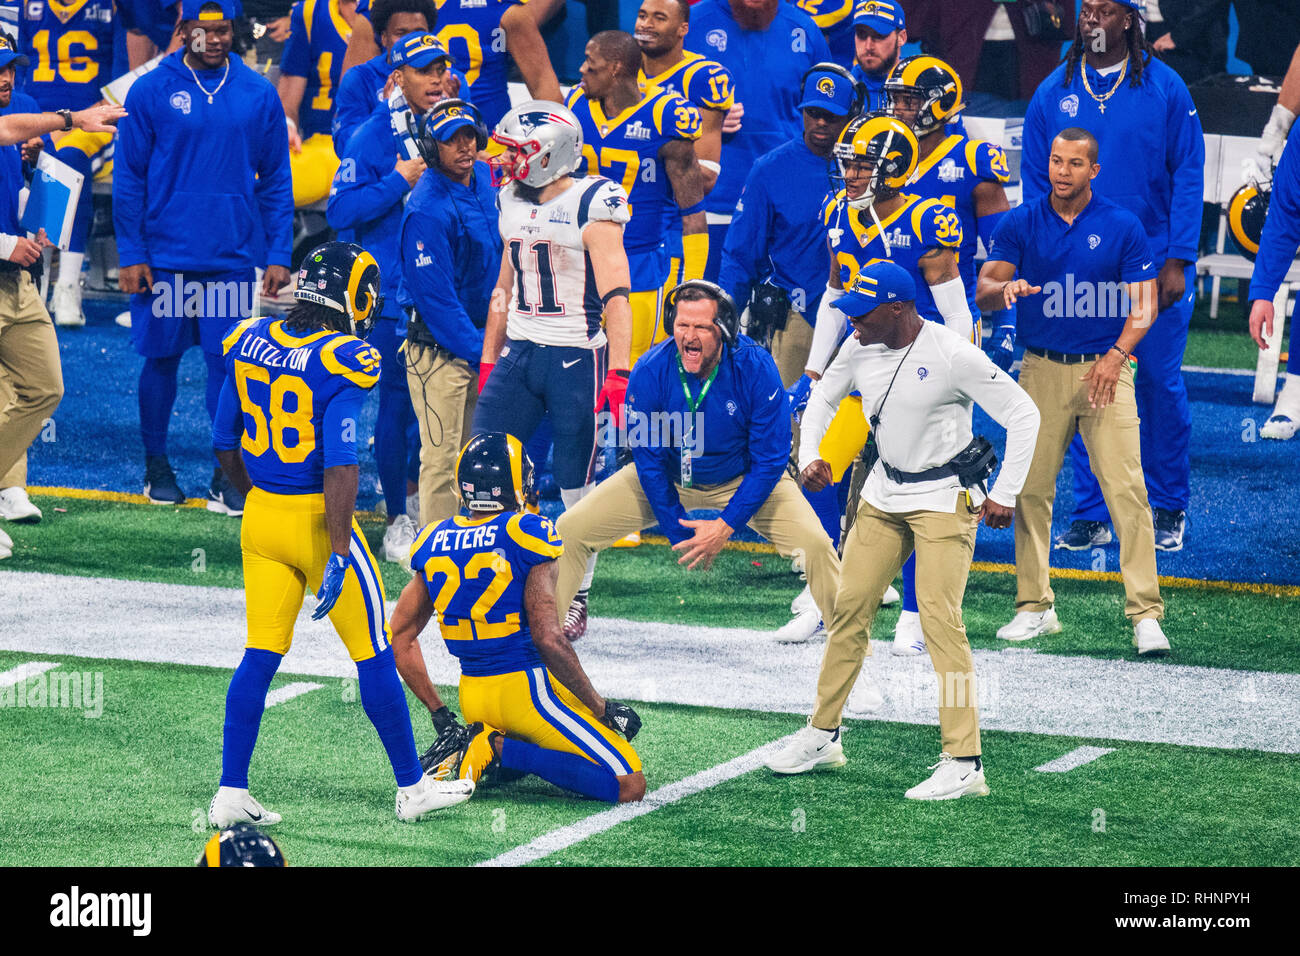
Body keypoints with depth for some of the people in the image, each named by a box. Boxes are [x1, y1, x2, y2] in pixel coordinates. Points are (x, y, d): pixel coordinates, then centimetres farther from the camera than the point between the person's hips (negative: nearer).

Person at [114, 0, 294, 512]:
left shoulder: (259, 95, 4)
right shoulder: (150, 92, -2)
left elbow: (275, 181, 8)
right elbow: (128, 178, 0)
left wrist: (278, 256, 2)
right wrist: (131, 255, -5)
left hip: (233, 257, 1)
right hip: (164, 256, -1)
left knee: (228, 364, 1)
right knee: (162, 359, 8)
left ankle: (227, 472, 10)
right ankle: (156, 465, 22)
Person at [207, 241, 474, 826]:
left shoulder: (248, 343, 2)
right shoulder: (340, 364, -18)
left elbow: (225, 445, 11)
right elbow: (339, 469, -22)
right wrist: (339, 553, -20)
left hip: (261, 516, 6)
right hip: (316, 519, -6)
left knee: (260, 657, 10)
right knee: (374, 656, 7)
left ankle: (230, 794, 6)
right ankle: (412, 788, 18)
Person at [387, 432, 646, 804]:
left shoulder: (436, 542, 6)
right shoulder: (525, 536, -13)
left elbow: (401, 638, 11)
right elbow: (549, 640, -18)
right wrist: (601, 707, -8)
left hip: (474, 698, 7)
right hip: (527, 690, -7)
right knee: (629, 785, -9)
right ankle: (500, 750, -16)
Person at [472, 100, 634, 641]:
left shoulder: (591, 206, -10)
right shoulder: (514, 203, 11)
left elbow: (616, 296, -13)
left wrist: (619, 372, -19)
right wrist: (488, 362, 18)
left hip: (576, 358, -6)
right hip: (519, 353, 6)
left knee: (576, 486, 0)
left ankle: (574, 601, 12)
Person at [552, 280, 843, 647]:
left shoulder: (756, 369, -28)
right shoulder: (649, 373, -25)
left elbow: (770, 459, -20)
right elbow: (649, 461, -13)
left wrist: (726, 525, -25)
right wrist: (680, 533, -14)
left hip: (743, 479, -1)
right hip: (667, 479, 1)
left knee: (814, 544, -23)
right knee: (571, 530, -11)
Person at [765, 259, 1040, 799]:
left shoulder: (953, 355, -21)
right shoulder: (859, 350, -2)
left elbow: (1022, 414, -15)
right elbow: (823, 398, 19)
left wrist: (1005, 495, -15)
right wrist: (810, 456, 3)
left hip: (945, 499, -7)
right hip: (883, 494, 7)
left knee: (939, 620, -16)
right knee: (849, 607, 7)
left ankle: (964, 764, -15)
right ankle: (822, 736, 21)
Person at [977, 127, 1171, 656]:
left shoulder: (1123, 226, 0)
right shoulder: (1020, 222, 4)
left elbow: (1145, 304, 0)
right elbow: (984, 288, -2)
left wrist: (1115, 355, -15)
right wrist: (1005, 286, -26)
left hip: (1105, 369, -2)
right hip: (1041, 370, 2)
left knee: (1126, 489, -10)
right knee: (1031, 488, 3)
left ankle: (1145, 613, -11)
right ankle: (1034, 606, 13)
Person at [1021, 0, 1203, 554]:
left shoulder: (1165, 89, -2)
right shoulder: (1053, 94, 5)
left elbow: (1188, 176, -3)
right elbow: (1035, 182, 9)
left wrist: (1177, 261, -9)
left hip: (1155, 270, -2)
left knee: (1161, 385, 3)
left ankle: (1169, 507, 18)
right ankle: (1091, 514, 9)